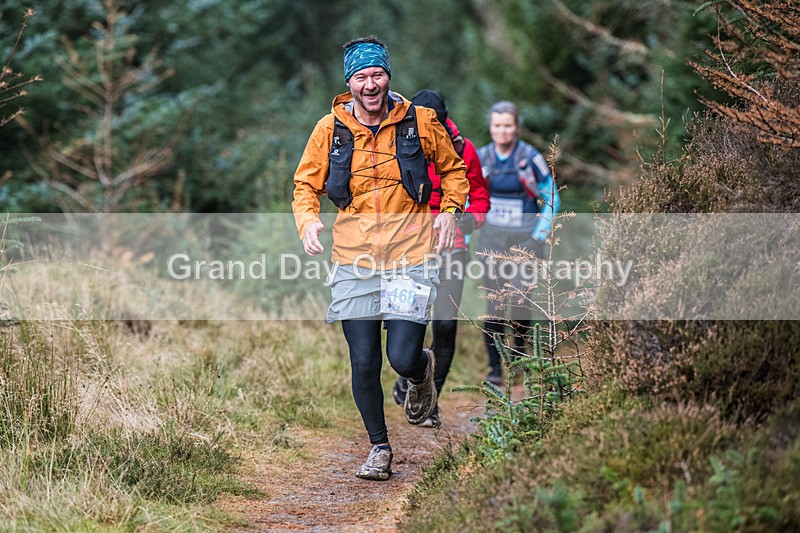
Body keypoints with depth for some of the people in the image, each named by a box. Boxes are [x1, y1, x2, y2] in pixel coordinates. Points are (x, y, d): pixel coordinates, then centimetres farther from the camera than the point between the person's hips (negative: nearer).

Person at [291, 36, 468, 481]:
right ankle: (379, 448, 19)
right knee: (364, 363, -1)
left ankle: (423, 370, 29)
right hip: (354, 261, 1)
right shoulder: (330, 129, 2)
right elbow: (306, 185, 11)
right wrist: (308, 219, -9)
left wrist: (449, 210, -1)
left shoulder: (419, 122, 0)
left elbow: (454, 169, 15)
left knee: (403, 359, -10)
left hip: (410, 257, -1)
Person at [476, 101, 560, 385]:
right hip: (492, 237, 2)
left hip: (525, 238, -2)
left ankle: (520, 343, 21)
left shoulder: (530, 158, -8)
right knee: (494, 304, -3)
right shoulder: (480, 158, 1)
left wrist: (540, 233, -6)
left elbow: (552, 198, 1)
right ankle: (495, 367, 6)